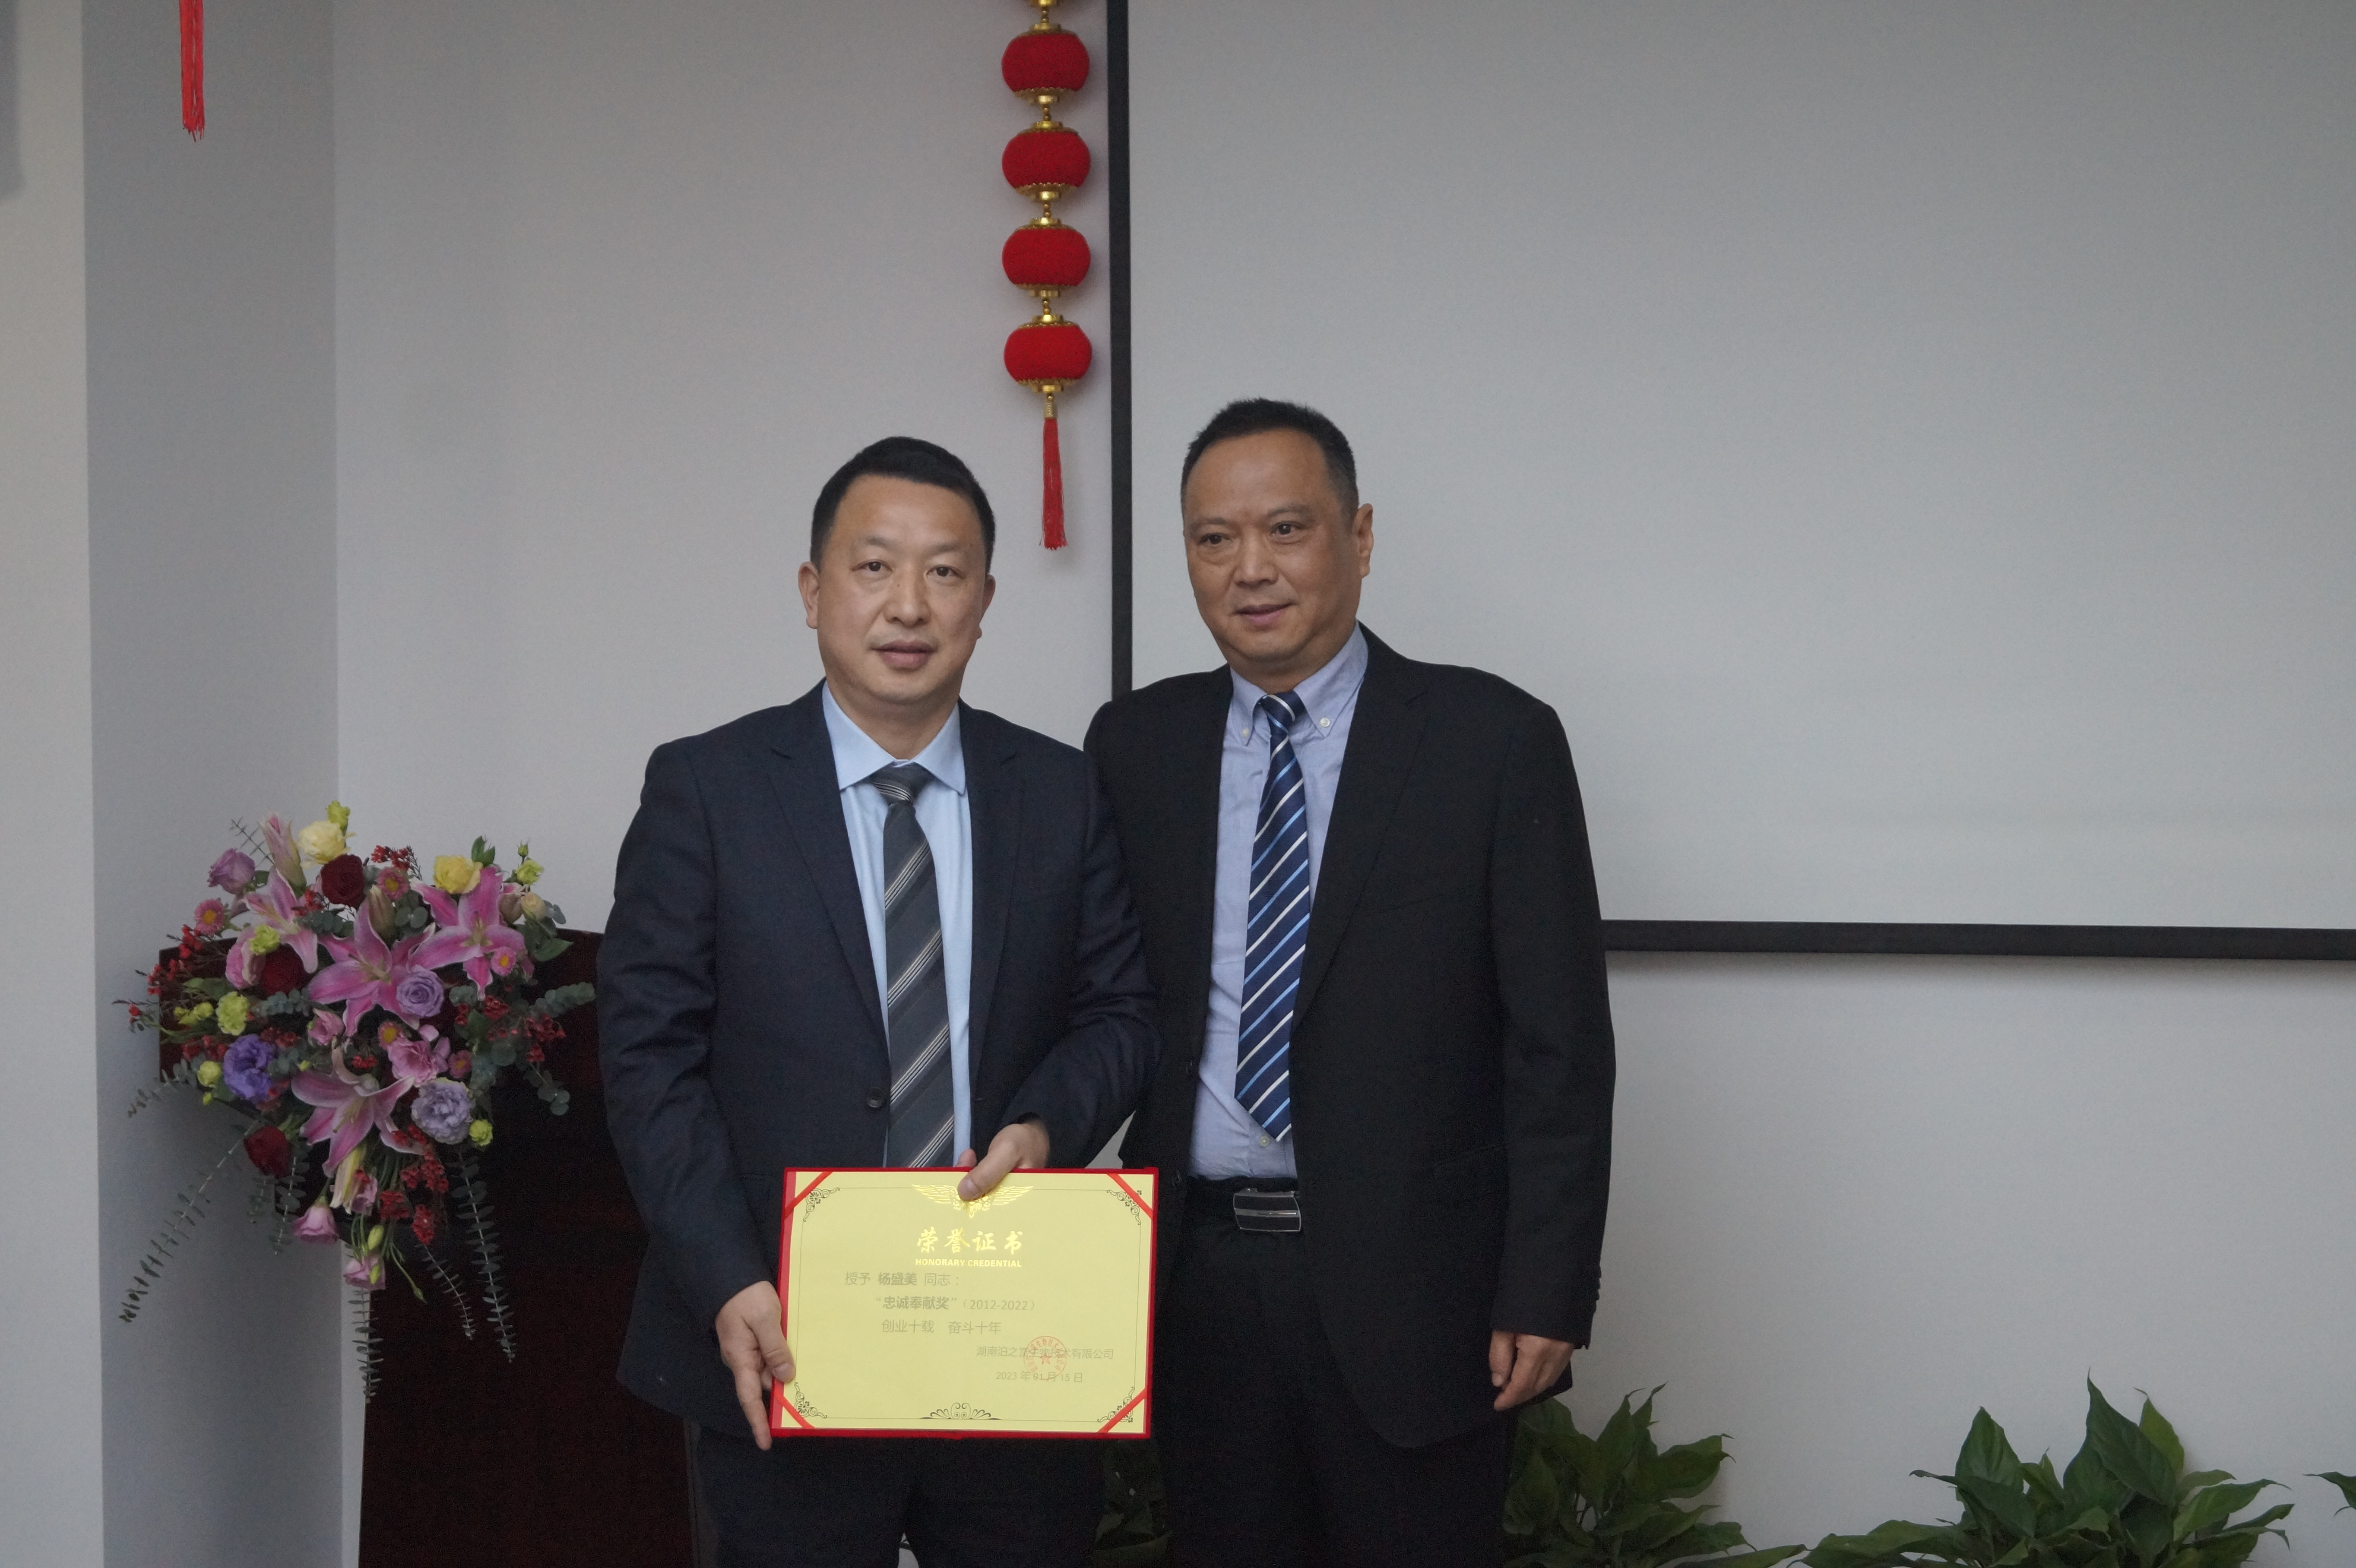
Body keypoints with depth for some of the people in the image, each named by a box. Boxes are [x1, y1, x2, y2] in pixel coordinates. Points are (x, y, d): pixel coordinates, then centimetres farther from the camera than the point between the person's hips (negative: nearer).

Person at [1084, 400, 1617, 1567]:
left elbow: (1560, 1043, -5)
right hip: (1198, 1278, 3)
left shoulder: (1494, 738, -3)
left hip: (1410, 1285, -3)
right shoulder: (1132, 744, 8)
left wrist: (1546, 1295, -9)